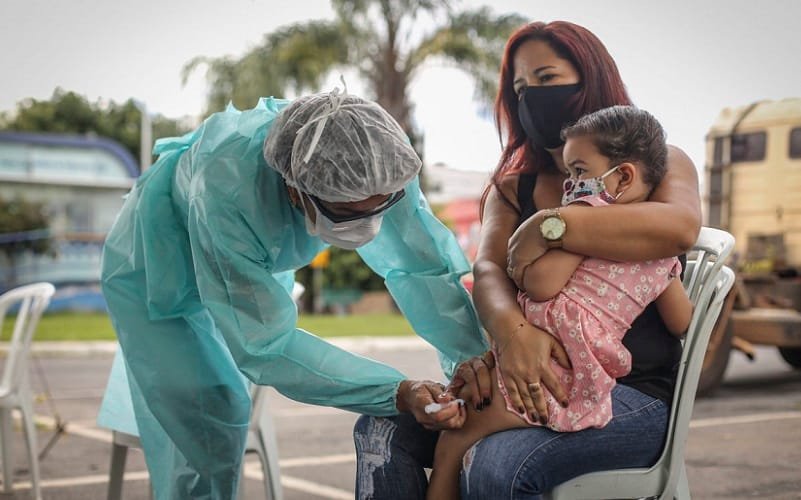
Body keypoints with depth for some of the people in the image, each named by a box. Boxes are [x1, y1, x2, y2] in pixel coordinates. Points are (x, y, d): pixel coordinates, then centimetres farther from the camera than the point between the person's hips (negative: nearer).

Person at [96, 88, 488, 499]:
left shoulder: (374, 159, -33)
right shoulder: (225, 191, -45)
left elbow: (423, 264, -23)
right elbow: (263, 346, -40)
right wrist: (396, 393, -46)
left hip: (249, 261, 5)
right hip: (156, 272, -5)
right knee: (210, 431, -14)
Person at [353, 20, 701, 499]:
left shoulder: (656, 162, 3)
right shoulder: (513, 189, 17)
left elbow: (681, 226, -22)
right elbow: (488, 270, -2)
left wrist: (548, 225, -22)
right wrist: (512, 329, -25)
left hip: (633, 388, -5)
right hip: (535, 377, 5)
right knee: (384, 430, -14)